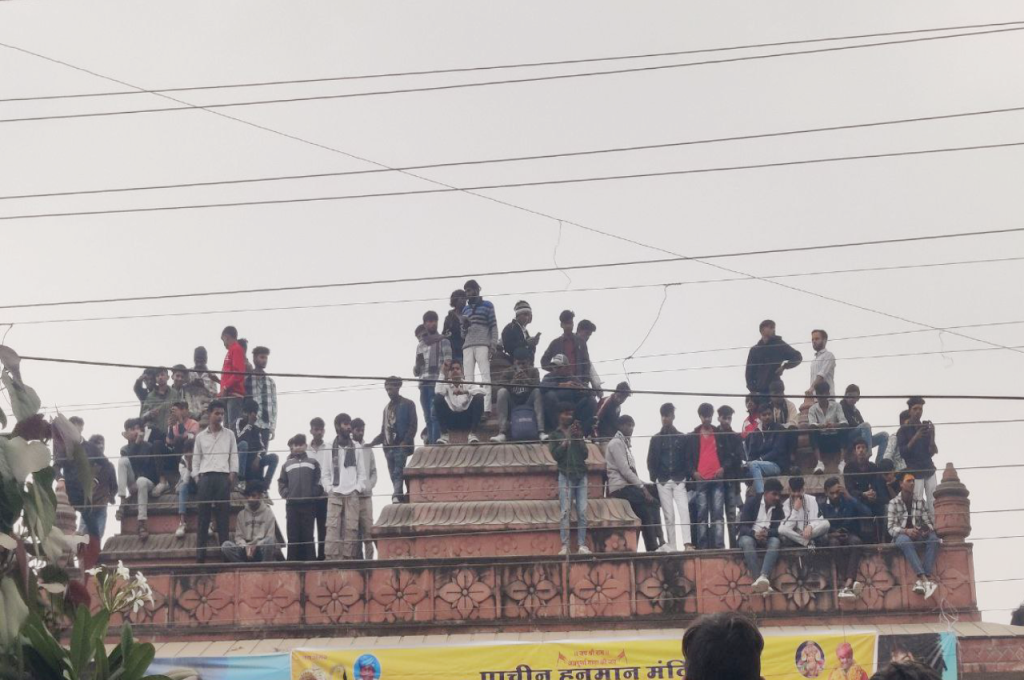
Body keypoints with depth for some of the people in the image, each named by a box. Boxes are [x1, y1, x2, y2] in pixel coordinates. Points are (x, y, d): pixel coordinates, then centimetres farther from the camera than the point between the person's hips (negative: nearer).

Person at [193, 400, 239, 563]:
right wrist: (196, 476, 2)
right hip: (205, 476, 0)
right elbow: (196, 458, 12)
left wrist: (233, 473, -2)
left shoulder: (229, 435, 12)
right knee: (203, 513, -2)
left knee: (223, 513, -3)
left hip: (223, 476, 0)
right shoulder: (200, 436, 12)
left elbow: (234, 455, 10)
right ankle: (200, 552, -4)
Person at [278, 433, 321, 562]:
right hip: (292, 504, 2)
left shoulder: (313, 463, 10)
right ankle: (292, 562, 2)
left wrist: (314, 494, -7)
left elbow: (318, 482, 5)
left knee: (308, 535, -1)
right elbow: (281, 483, 13)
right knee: (293, 536, 1)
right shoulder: (287, 464, 15)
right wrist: (286, 494, -2)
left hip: (308, 504, -2)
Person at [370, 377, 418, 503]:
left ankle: (397, 497, -34)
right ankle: (400, 498, 2)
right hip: (389, 447, 6)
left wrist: (405, 442, -19)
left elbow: (413, 426, -5)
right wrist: (372, 443, 7)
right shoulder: (387, 408, 23)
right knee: (394, 476, 1)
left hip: (401, 446, -6)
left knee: (398, 473, -21)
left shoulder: (408, 404, 5)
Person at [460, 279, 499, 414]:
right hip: (467, 346, 5)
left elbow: (493, 326, 3)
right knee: (468, 377, -5)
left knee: (485, 375, -11)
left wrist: (493, 344, -9)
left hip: (482, 345, -5)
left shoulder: (487, 305, 10)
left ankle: (487, 408, -19)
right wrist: (464, 326, -1)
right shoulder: (465, 309, 23)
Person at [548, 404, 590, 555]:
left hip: (581, 475, 3)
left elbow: (585, 454, 10)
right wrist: (567, 438, -6)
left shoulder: (577, 433, 18)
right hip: (566, 476, -3)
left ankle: (582, 545, -9)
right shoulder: (555, 435, 9)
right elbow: (556, 455, -5)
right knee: (565, 511, -12)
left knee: (582, 512, -7)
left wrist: (579, 438, -1)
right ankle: (565, 545, -15)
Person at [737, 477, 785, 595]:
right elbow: (742, 526, -11)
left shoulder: (779, 507, 5)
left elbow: (780, 529, -6)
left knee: (775, 541, -33)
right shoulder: (752, 502, -3)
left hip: (768, 539, 2)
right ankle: (761, 582, -47)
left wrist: (767, 533, -28)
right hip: (750, 536, -2)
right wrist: (754, 533, -32)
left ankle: (763, 577, -51)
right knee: (746, 541, -37)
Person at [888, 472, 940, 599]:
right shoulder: (894, 503, 2)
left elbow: (930, 522, 6)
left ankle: (923, 581, -40)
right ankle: (925, 580, -53)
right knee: (905, 541, -39)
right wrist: (906, 531, -26)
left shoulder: (921, 502, 11)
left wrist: (928, 530, -18)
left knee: (933, 539, -30)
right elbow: (891, 528, -7)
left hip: (918, 536, 3)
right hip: (901, 535, -3)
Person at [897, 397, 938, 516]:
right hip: (914, 472, -3)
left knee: (933, 504, -5)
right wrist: (915, 438, -19)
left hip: (929, 470, 3)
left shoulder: (926, 428, 12)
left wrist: (932, 436, -11)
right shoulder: (904, 430, 2)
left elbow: (932, 452, 7)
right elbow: (902, 452, -7)